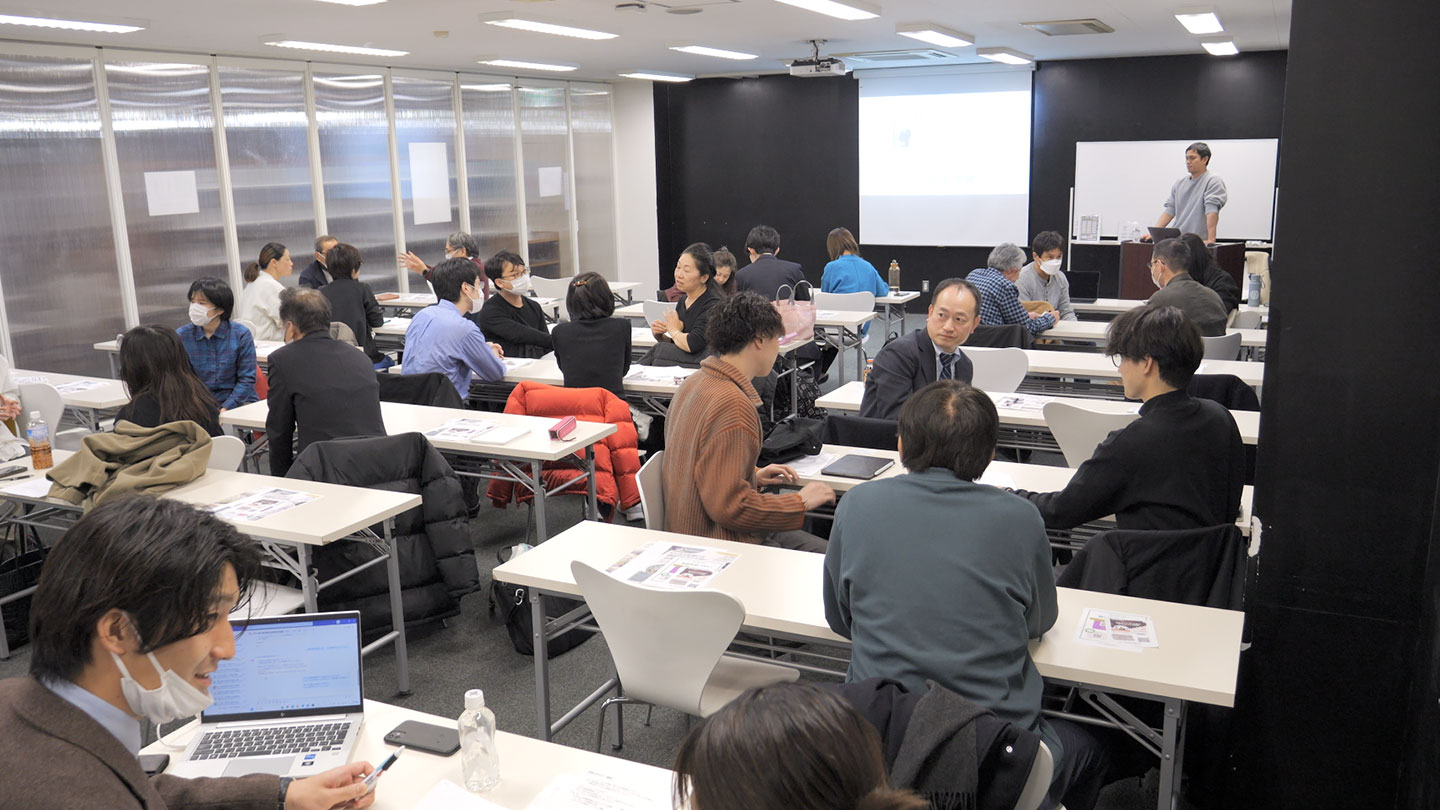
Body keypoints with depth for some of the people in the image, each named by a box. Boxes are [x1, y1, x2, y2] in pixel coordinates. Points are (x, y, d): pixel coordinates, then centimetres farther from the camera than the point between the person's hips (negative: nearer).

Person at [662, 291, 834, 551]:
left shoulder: (696, 382, 6)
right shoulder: (732, 404, -25)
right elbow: (728, 505, -26)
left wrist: (753, 476, 16)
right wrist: (800, 502, -15)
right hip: (722, 547, -10)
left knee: (821, 547, 16)